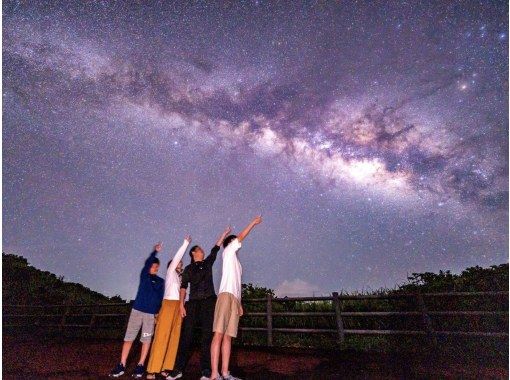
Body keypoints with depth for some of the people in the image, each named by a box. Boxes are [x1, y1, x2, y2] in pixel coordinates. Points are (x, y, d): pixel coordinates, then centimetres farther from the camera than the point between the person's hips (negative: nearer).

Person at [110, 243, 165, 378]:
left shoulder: (161, 281, 8)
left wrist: (158, 312, -3)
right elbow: (147, 263, -16)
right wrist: (155, 251, -30)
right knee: (129, 337, 2)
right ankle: (121, 366, 14)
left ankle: (140, 366, 16)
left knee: (146, 339, 5)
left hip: (151, 313, 1)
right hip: (137, 310, -1)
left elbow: (160, 298, 7)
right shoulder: (144, 275, 4)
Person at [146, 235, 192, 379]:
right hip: (169, 305, -6)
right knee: (161, 338, -7)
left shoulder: (179, 277, 23)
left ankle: (165, 368, 6)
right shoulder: (170, 272, 6)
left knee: (174, 338, 2)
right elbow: (177, 256, -3)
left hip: (178, 307, 6)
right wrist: (186, 243, -2)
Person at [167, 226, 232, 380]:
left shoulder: (207, 263, 15)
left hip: (209, 301, 1)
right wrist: (181, 304, -6)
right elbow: (183, 287, 4)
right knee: (186, 334, -2)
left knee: (207, 335, -2)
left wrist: (224, 233, 10)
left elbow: (216, 248, 12)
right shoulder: (188, 269, 11)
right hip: (193, 302, -1)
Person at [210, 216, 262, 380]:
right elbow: (241, 237, -1)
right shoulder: (228, 252, 9)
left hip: (234, 298, 8)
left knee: (228, 336, 4)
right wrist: (254, 222, 7)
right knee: (219, 334, -11)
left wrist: (239, 303, 19)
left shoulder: (237, 262, 29)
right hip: (225, 295, -8)